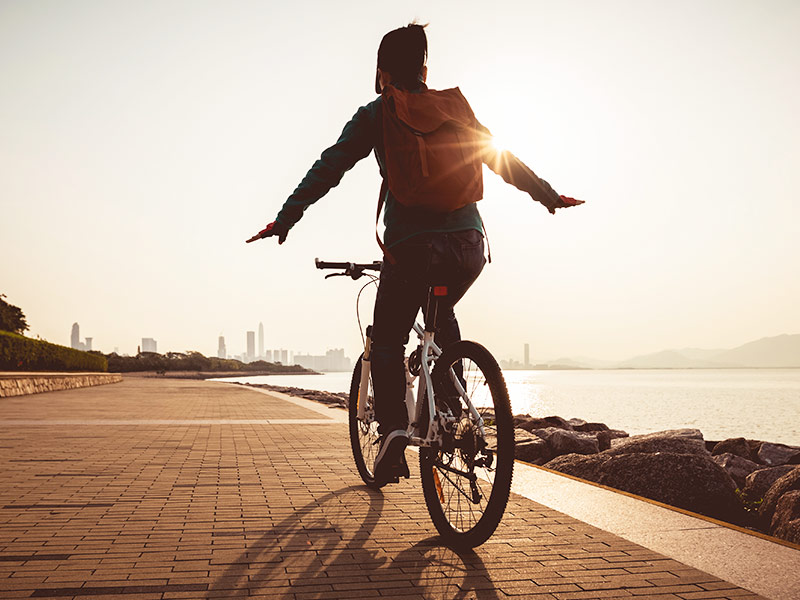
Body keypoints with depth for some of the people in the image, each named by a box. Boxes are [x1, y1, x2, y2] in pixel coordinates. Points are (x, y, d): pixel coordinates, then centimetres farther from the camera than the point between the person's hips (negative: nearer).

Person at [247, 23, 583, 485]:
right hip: (469, 246, 4)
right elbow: (505, 161, 21)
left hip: (411, 247, -4)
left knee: (388, 340, 12)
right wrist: (551, 197, 33)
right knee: (443, 316, 31)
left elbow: (328, 169, 2)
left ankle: (394, 428, -7)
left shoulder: (377, 115, 5)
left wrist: (285, 220, 8)